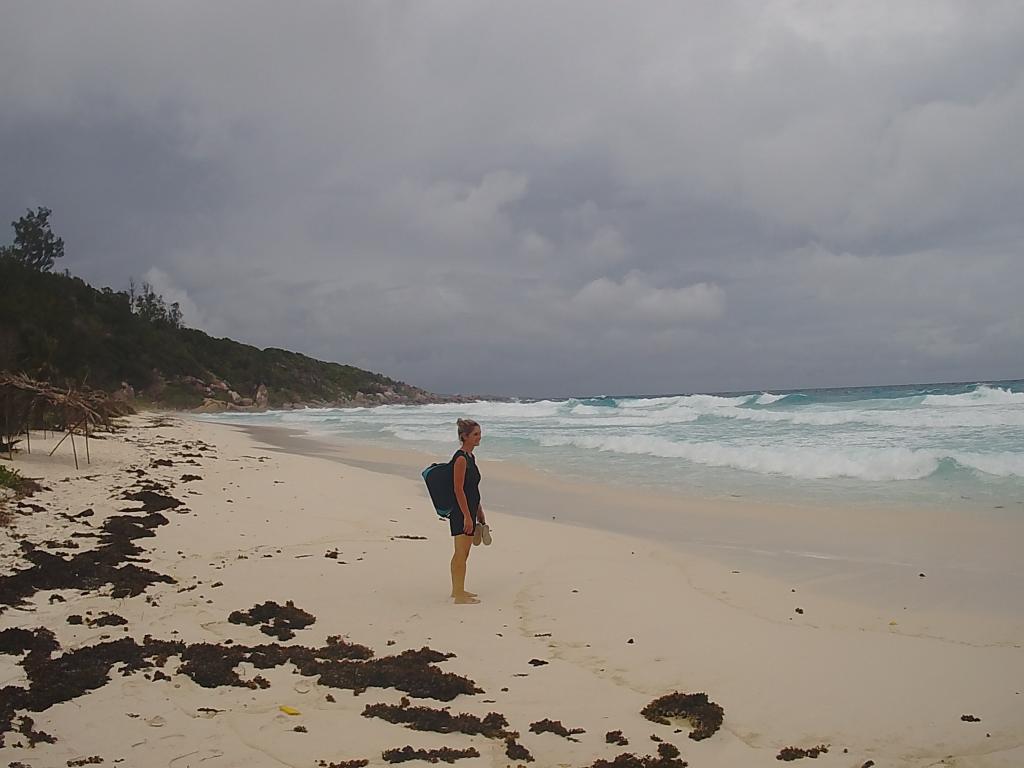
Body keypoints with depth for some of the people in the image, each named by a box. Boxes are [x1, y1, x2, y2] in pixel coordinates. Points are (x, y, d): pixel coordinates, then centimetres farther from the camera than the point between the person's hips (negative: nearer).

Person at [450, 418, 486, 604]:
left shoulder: (470, 457, 13)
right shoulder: (461, 458, -16)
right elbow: (458, 490, -20)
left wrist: (479, 513, 22)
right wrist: (467, 516, -21)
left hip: (469, 510, 10)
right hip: (461, 512, -10)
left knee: (462, 553, 17)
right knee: (461, 554, -2)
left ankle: (457, 590, 28)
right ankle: (459, 595, 5)